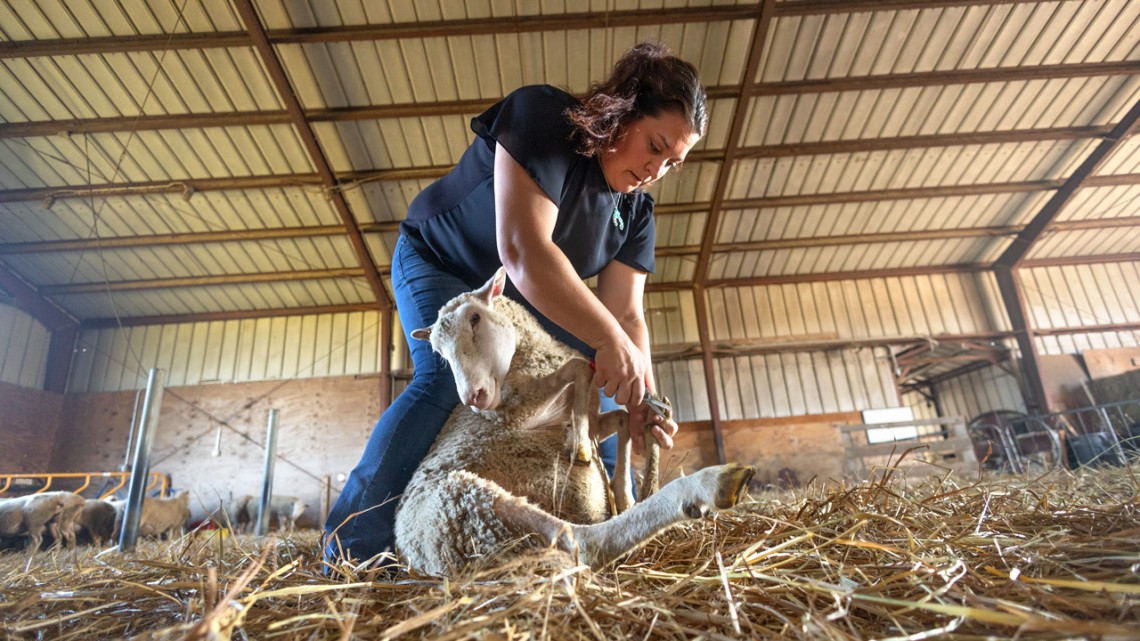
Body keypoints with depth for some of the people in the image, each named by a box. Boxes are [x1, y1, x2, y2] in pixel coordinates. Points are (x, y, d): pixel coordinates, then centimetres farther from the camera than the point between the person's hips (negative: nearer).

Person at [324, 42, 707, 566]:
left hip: (525, 300, 6)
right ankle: (349, 553, -24)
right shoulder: (544, 120, -27)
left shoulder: (635, 210, -8)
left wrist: (640, 396, -33)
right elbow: (522, 251, -40)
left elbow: (625, 313, -16)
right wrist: (608, 338, -44)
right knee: (448, 377, -29)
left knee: (594, 380, -5)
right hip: (439, 263, -6)